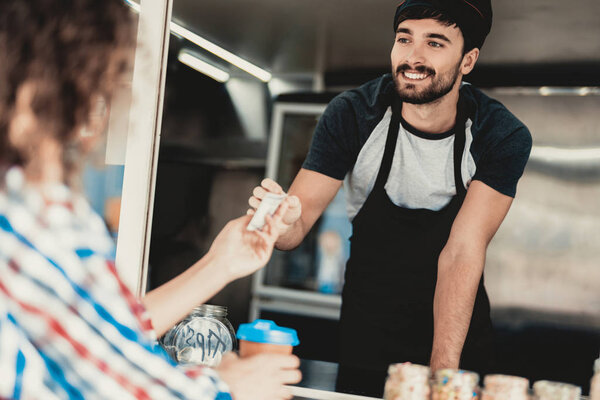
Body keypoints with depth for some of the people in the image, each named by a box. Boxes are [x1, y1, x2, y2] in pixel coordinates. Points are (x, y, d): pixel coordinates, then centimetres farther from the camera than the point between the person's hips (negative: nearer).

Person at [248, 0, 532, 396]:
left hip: (459, 327, 1)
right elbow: (301, 219, -16)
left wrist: (443, 370, -29)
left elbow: (462, 252, -21)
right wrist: (283, 222, -40)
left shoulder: (504, 137, -17)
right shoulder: (351, 114, -16)